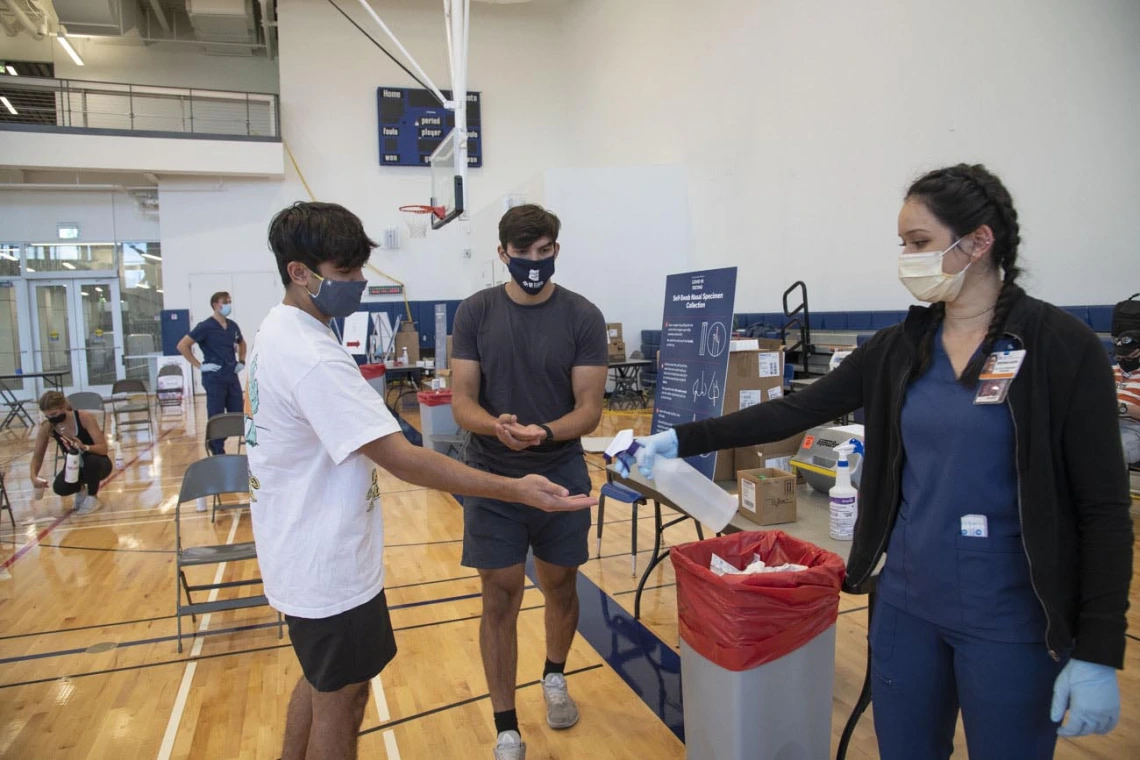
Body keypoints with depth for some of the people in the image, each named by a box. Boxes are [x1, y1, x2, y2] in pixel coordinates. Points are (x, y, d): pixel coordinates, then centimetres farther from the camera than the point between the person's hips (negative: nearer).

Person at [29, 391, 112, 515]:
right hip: (74, 466, 3)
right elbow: (37, 456, -4)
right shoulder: (46, 428, -15)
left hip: (97, 464, -3)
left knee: (91, 459, -38)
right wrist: (34, 476, -23)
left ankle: (93, 498, -11)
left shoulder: (85, 418, -27)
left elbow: (104, 449, -29)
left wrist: (84, 447, -49)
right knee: (60, 488, -27)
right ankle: (80, 489, 12)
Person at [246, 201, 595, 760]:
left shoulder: (274, 331, 5)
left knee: (320, 682, 26)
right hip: (328, 565, -10)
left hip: (299, 550, 10)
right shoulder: (314, 358, -27)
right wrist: (515, 489, -33)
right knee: (341, 699, 9)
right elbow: (402, 459, -32)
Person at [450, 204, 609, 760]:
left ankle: (554, 678, 46)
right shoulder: (474, 313, -4)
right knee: (500, 599, 4)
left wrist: (545, 433, -31)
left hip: (562, 476, 1)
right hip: (492, 479, 0)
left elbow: (589, 410, -10)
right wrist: (496, 426, -29)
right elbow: (462, 402, -7)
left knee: (560, 588, 17)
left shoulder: (583, 317, -7)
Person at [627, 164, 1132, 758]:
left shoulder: (1062, 348, -11)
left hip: (1011, 621, -4)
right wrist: (683, 440, -4)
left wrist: (1098, 653, -12)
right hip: (906, 602, 4)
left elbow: (1103, 508, -10)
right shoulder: (900, 347, 2)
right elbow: (796, 411, 1)